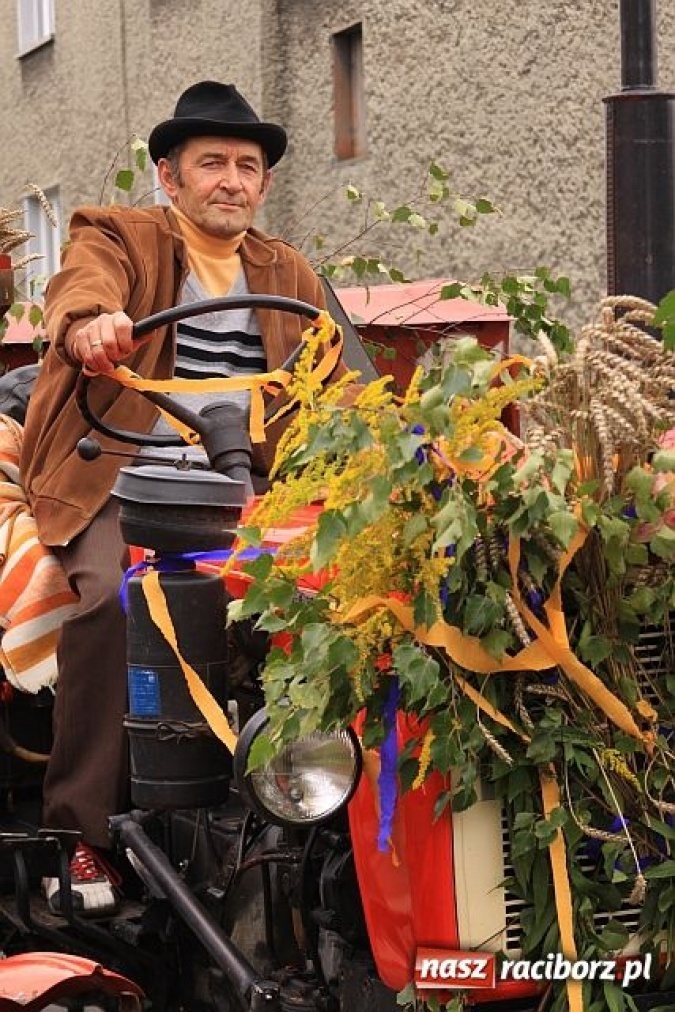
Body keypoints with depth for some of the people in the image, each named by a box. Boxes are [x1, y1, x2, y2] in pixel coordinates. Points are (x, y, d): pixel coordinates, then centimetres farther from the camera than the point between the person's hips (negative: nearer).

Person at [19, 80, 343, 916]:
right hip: (120, 480, -4)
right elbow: (82, 287, -17)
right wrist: (91, 324, -41)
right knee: (115, 595, -31)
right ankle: (78, 835, -23)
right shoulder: (116, 237, 7)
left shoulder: (288, 276, 22)